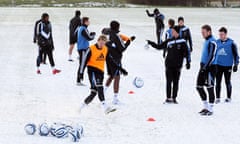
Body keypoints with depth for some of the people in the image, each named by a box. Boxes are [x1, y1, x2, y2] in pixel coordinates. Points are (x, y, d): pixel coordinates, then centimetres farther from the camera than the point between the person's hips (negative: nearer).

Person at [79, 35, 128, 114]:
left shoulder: (106, 50, 9)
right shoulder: (91, 49, -9)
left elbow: (111, 60, 17)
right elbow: (85, 61, -8)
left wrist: (120, 69, 15)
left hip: (100, 72, 6)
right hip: (92, 70, -6)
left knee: (94, 92, 4)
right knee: (99, 87, -23)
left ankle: (82, 106, 20)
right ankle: (105, 107, -32)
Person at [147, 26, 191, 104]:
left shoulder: (182, 42, -2)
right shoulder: (169, 41, 4)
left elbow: (187, 52, 0)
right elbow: (159, 47, 13)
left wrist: (188, 62, -3)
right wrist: (151, 43, 7)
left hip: (178, 65, -1)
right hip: (169, 65, 1)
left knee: (176, 82, 5)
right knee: (169, 81, -2)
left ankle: (174, 98, 13)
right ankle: (168, 98, 2)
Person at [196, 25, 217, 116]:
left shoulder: (212, 42, -14)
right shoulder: (206, 41, 16)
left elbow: (212, 56, -20)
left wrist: (205, 67, -22)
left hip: (210, 67, -10)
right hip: (203, 67, 10)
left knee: (210, 88, -3)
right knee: (199, 86, 10)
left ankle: (210, 109, 4)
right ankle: (206, 106, 21)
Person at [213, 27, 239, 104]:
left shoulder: (231, 43, -7)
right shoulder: (217, 42, 4)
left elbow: (235, 55, -1)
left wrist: (236, 65, -5)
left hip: (227, 66, -3)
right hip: (218, 65, 3)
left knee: (227, 82, 7)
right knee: (218, 82, 0)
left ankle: (229, 97, 20)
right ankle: (217, 98, 7)